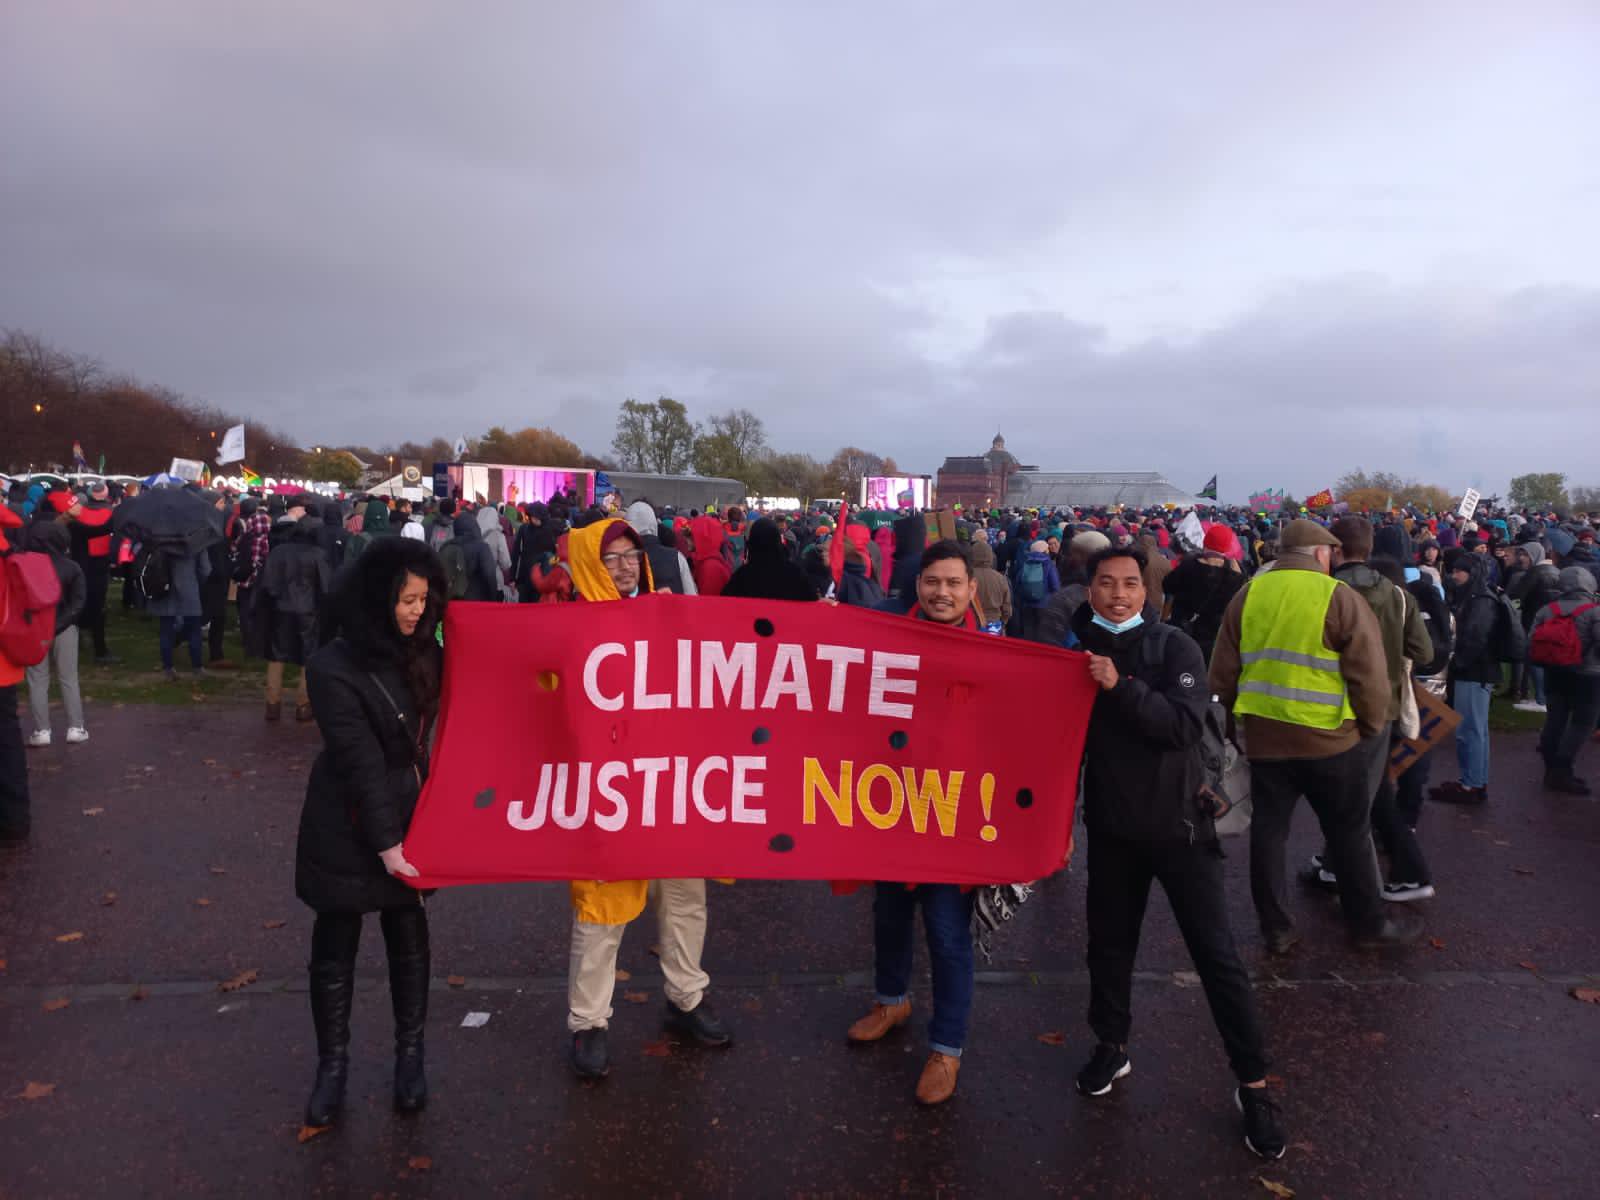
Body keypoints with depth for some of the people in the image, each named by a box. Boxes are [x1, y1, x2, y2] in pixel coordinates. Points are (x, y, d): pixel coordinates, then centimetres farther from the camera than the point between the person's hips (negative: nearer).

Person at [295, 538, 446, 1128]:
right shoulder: (334, 667, -17)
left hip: (410, 817, 4)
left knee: (409, 937, 11)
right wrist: (384, 842, -19)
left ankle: (410, 1053, 28)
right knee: (335, 949, 10)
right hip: (349, 830, -4)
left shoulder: (421, 649, -1)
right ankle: (333, 1064, 26)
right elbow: (360, 762, -19)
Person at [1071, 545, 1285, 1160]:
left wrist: (1122, 686, -31)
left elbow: (1186, 725, -23)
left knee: (1216, 952, 1)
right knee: (1109, 941, 15)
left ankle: (1253, 1084, 15)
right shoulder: (1077, 650, 1)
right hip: (1111, 825, 4)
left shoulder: (1175, 647, -10)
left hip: (1177, 822, -3)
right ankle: (1112, 1045, 36)